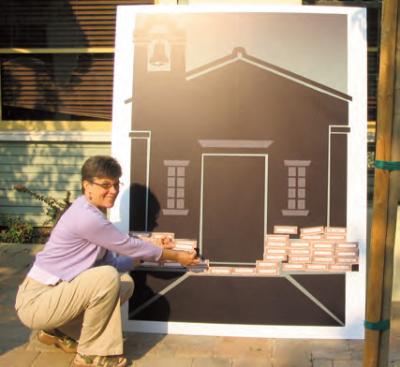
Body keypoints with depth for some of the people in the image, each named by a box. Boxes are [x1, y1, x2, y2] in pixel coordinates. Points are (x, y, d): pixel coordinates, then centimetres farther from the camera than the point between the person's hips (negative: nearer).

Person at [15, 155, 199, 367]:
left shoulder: (92, 214, 8)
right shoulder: (85, 217, -23)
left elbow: (113, 261, 9)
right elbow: (130, 246, -14)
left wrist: (153, 252, 9)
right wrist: (176, 257, -3)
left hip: (56, 292, 10)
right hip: (36, 301, -10)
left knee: (125, 283, 3)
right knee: (108, 277, -26)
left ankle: (59, 331, 14)